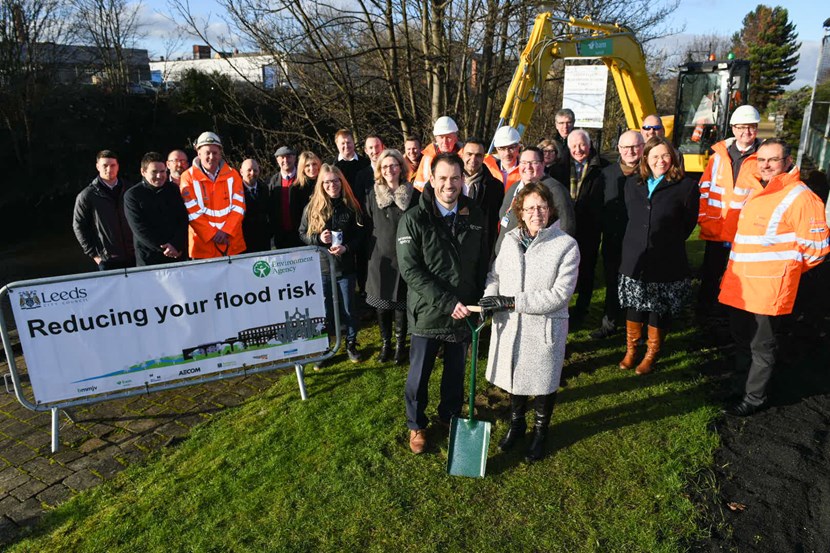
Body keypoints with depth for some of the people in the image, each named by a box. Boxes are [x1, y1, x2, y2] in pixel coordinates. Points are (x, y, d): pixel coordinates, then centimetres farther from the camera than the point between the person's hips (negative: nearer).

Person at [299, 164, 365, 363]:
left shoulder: (351, 206, -3)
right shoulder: (312, 207, -1)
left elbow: (360, 235, 0)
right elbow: (303, 234, 4)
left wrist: (346, 247, -18)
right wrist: (318, 238, -15)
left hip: (345, 266, 0)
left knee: (348, 309, 10)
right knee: (324, 310, 9)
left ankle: (351, 344, 29)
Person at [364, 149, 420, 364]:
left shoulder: (413, 195, -2)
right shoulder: (373, 194, 3)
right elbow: (368, 226, 8)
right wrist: (369, 253, 5)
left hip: (404, 257, -1)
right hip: (380, 258, 2)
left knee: (401, 302, 5)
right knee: (381, 301, 8)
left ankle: (400, 344, 23)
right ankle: (385, 343, 26)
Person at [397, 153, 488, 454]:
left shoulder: (475, 216, -1)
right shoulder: (414, 219, -13)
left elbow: (482, 262, 9)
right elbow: (410, 270, -18)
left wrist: (478, 300, 1)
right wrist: (447, 302, -22)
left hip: (463, 312, 3)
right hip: (427, 312, -3)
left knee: (456, 372, 19)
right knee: (419, 376, 11)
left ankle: (450, 416, 44)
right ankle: (416, 425, 35)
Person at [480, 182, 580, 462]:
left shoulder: (566, 245, -13)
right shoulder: (510, 240, 1)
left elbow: (559, 294, -19)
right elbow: (495, 275, 10)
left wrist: (512, 301, -22)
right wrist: (490, 298, -13)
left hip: (545, 328, -3)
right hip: (509, 325, 4)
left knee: (544, 381, 14)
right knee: (514, 376, 21)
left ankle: (540, 431, 40)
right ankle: (516, 423, 46)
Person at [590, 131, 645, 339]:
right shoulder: (607, 173, 7)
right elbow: (599, 206, 12)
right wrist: (605, 229, 6)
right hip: (612, 242, 4)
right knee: (612, 284, 14)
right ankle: (609, 323, 27)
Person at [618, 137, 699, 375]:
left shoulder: (686, 186, -5)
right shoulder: (633, 183, 8)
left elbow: (688, 224, 1)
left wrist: (669, 244, 6)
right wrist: (636, 243, 14)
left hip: (666, 263, -3)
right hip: (634, 259, 3)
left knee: (659, 312, 7)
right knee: (633, 308, 11)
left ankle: (651, 355, 24)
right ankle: (630, 351, 28)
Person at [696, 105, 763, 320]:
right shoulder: (719, 153, 4)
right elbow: (705, 187, 7)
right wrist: (702, 216, 0)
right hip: (716, 228, 2)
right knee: (710, 272, 14)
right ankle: (704, 312, 30)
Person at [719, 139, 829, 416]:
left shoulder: (800, 197, -13)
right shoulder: (755, 193, 14)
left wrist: (786, 269, 0)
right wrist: (736, 269, 16)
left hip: (769, 288, -7)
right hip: (739, 284, 8)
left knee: (761, 345, 6)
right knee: (741, 338, 20)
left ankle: (754, 398, 21)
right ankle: (740, 380, 39)